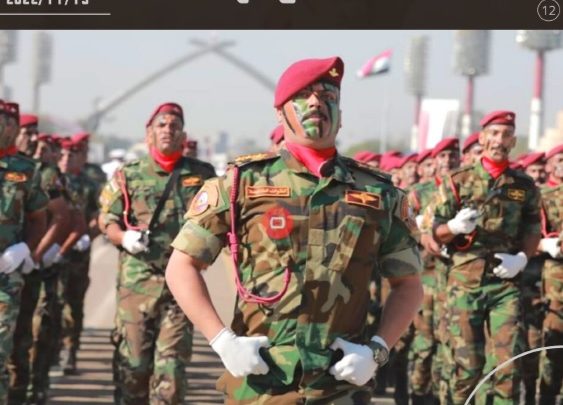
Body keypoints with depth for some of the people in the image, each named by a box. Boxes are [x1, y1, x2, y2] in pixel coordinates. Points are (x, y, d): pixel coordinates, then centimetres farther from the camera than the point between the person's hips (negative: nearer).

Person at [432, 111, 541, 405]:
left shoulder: (524, 186, 9)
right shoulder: (458, 181, 4)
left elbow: (533, 230, 15)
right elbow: (437, 232, 5)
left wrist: (522, 258, -4)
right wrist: (455, 226, -17)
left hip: (506, 282, 1)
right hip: (465, 280, -1)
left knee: (508, 361, -6)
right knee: (466, 362, 0)